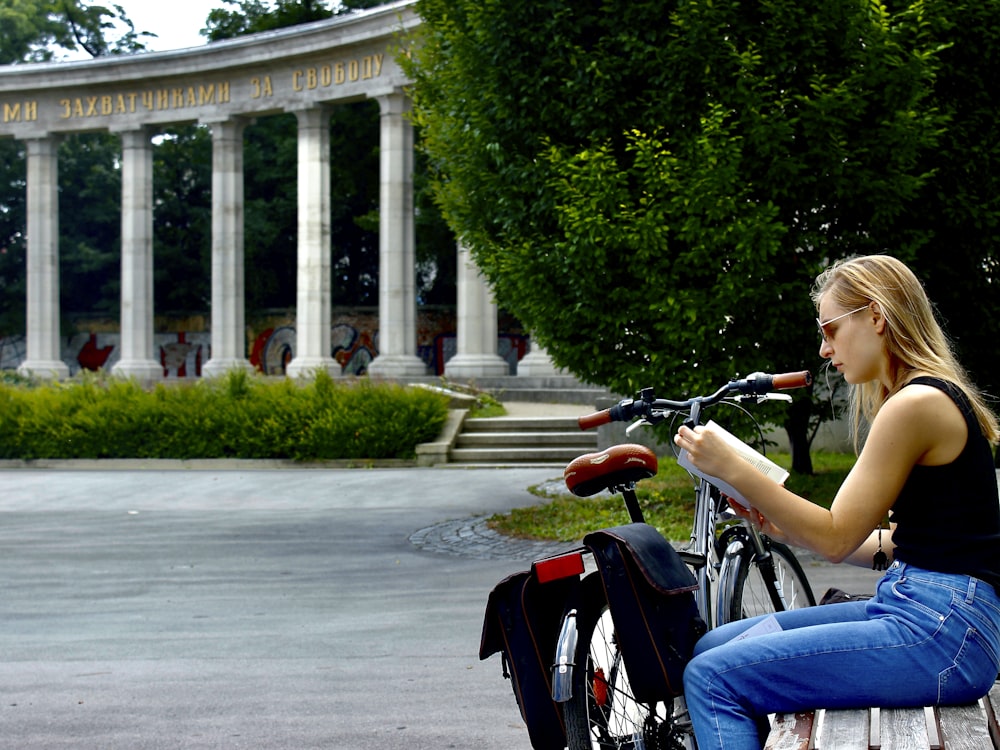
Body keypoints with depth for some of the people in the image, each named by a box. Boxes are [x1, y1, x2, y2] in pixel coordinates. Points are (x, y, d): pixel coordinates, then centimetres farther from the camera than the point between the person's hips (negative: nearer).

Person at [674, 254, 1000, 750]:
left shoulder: (917, 404, -14)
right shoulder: (938, 395, 17)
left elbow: (836, 537, -12)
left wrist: (732, 469, -12)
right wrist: (791, 531, 12)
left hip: (941, 633, -10)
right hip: (918, 609, 10)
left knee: (713, 678, -14)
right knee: (712, 646, 10)